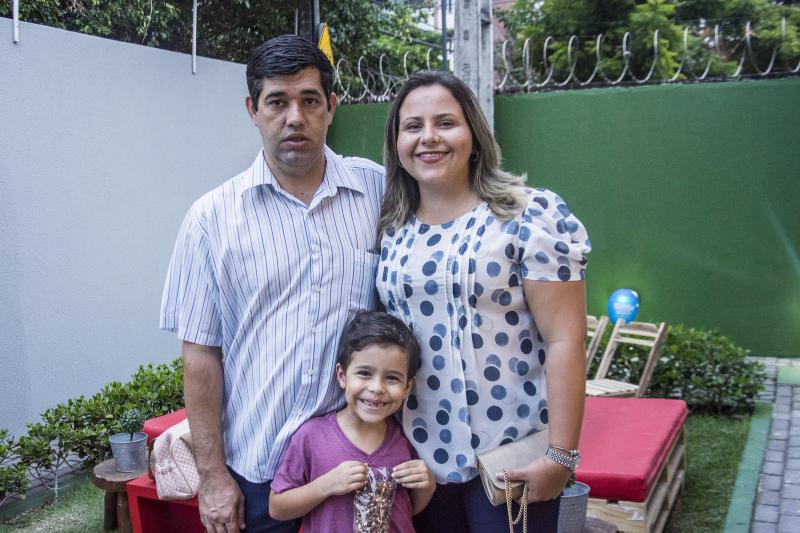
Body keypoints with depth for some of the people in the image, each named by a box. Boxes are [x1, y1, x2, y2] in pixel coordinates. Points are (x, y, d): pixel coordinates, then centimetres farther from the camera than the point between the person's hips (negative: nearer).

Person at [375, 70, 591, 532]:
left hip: (510, 459, -4)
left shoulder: (531, 215, -11)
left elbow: (565, 341, -14)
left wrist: (560, 455, -16)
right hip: (419, 458, 5)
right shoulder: (392, 231, 4)